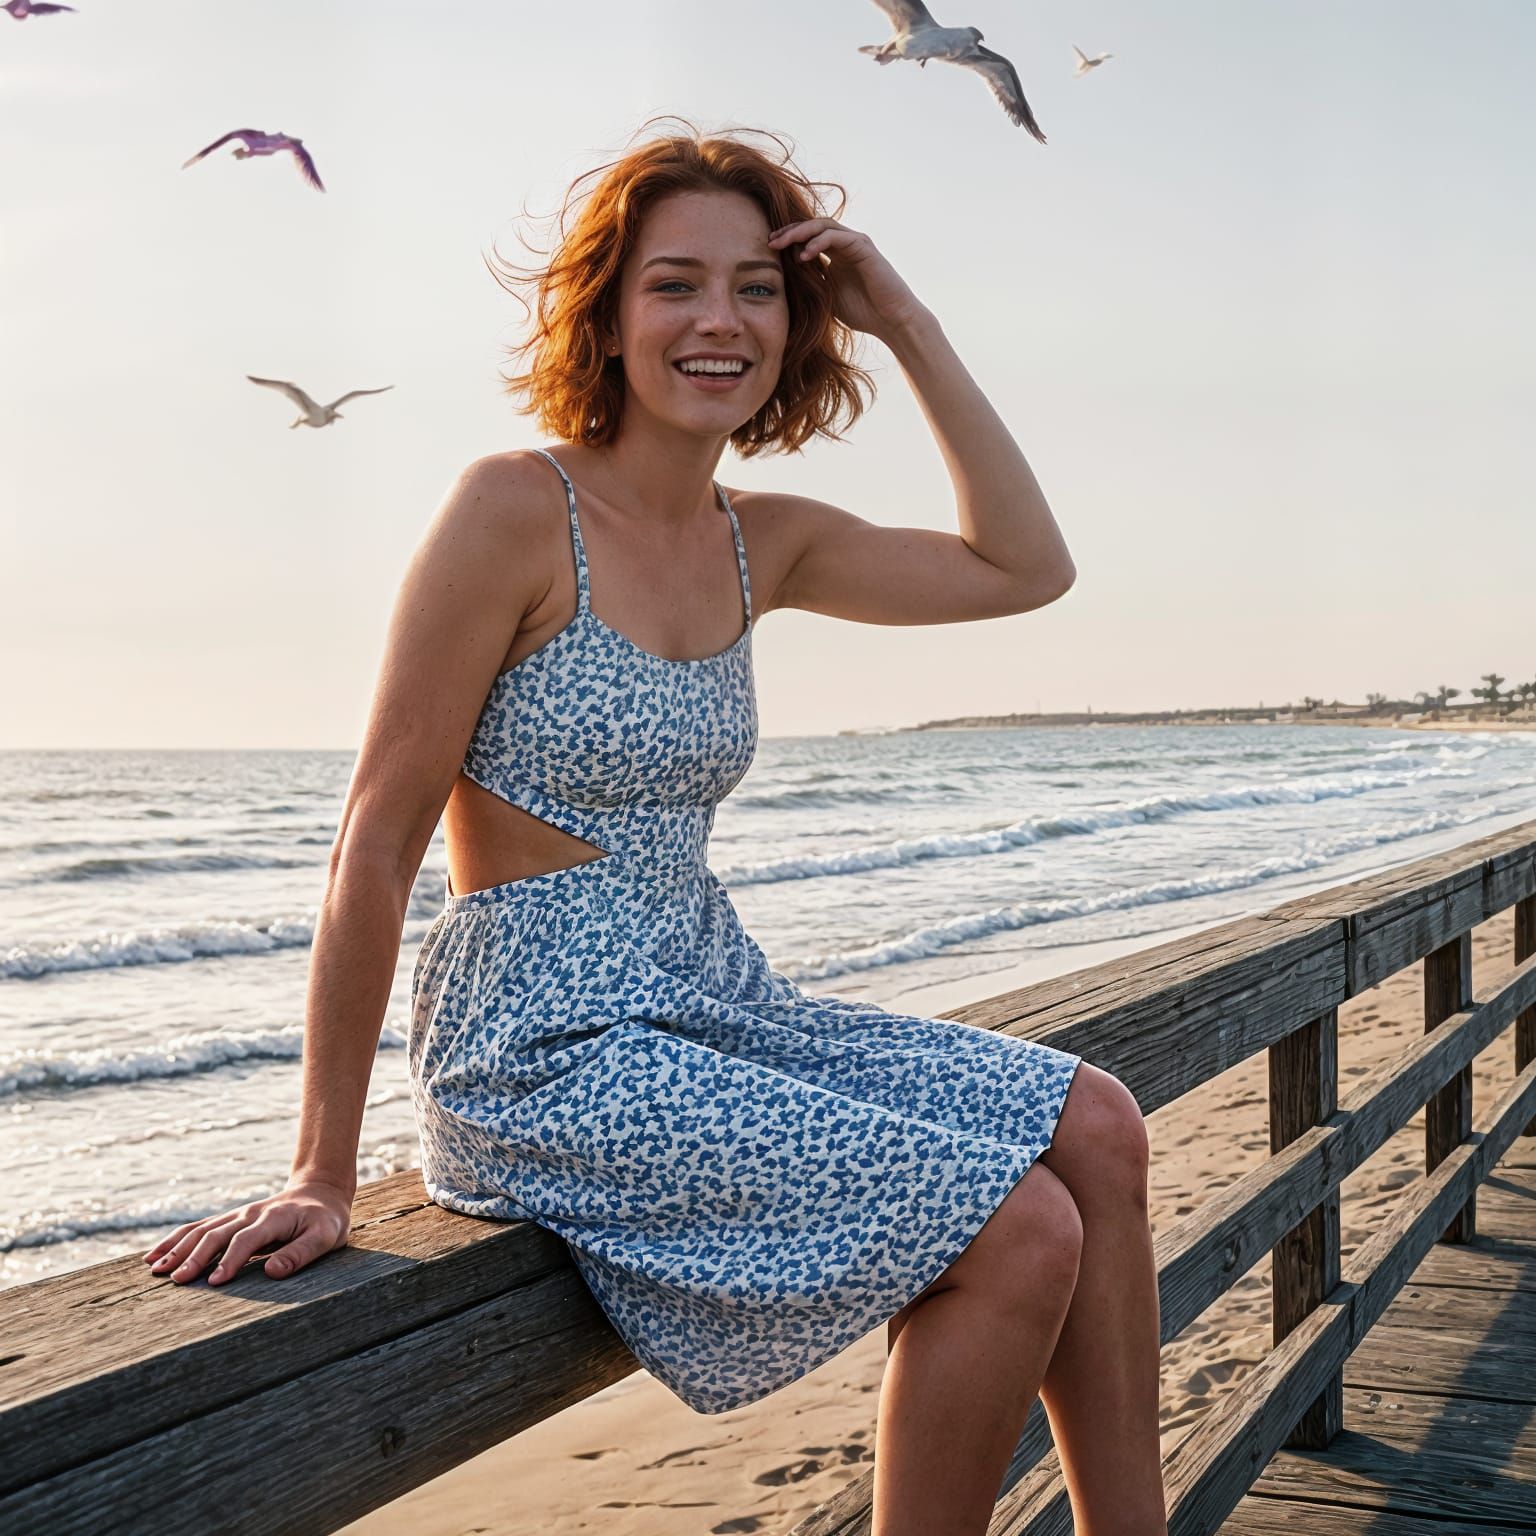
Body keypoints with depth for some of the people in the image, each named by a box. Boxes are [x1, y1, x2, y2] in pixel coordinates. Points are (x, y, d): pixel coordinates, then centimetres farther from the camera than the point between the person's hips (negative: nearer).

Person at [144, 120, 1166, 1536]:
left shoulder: (762, 543, 8)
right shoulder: (517, 511, -13)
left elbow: (1026, 568, 11)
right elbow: (379, 839, -14)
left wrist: (912, 327, 3)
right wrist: (322, 1176, -14)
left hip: (716, 1005, 8)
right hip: (548, 1050, -8)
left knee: (1096, 1128, -3)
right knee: (1018, 1232, -15)